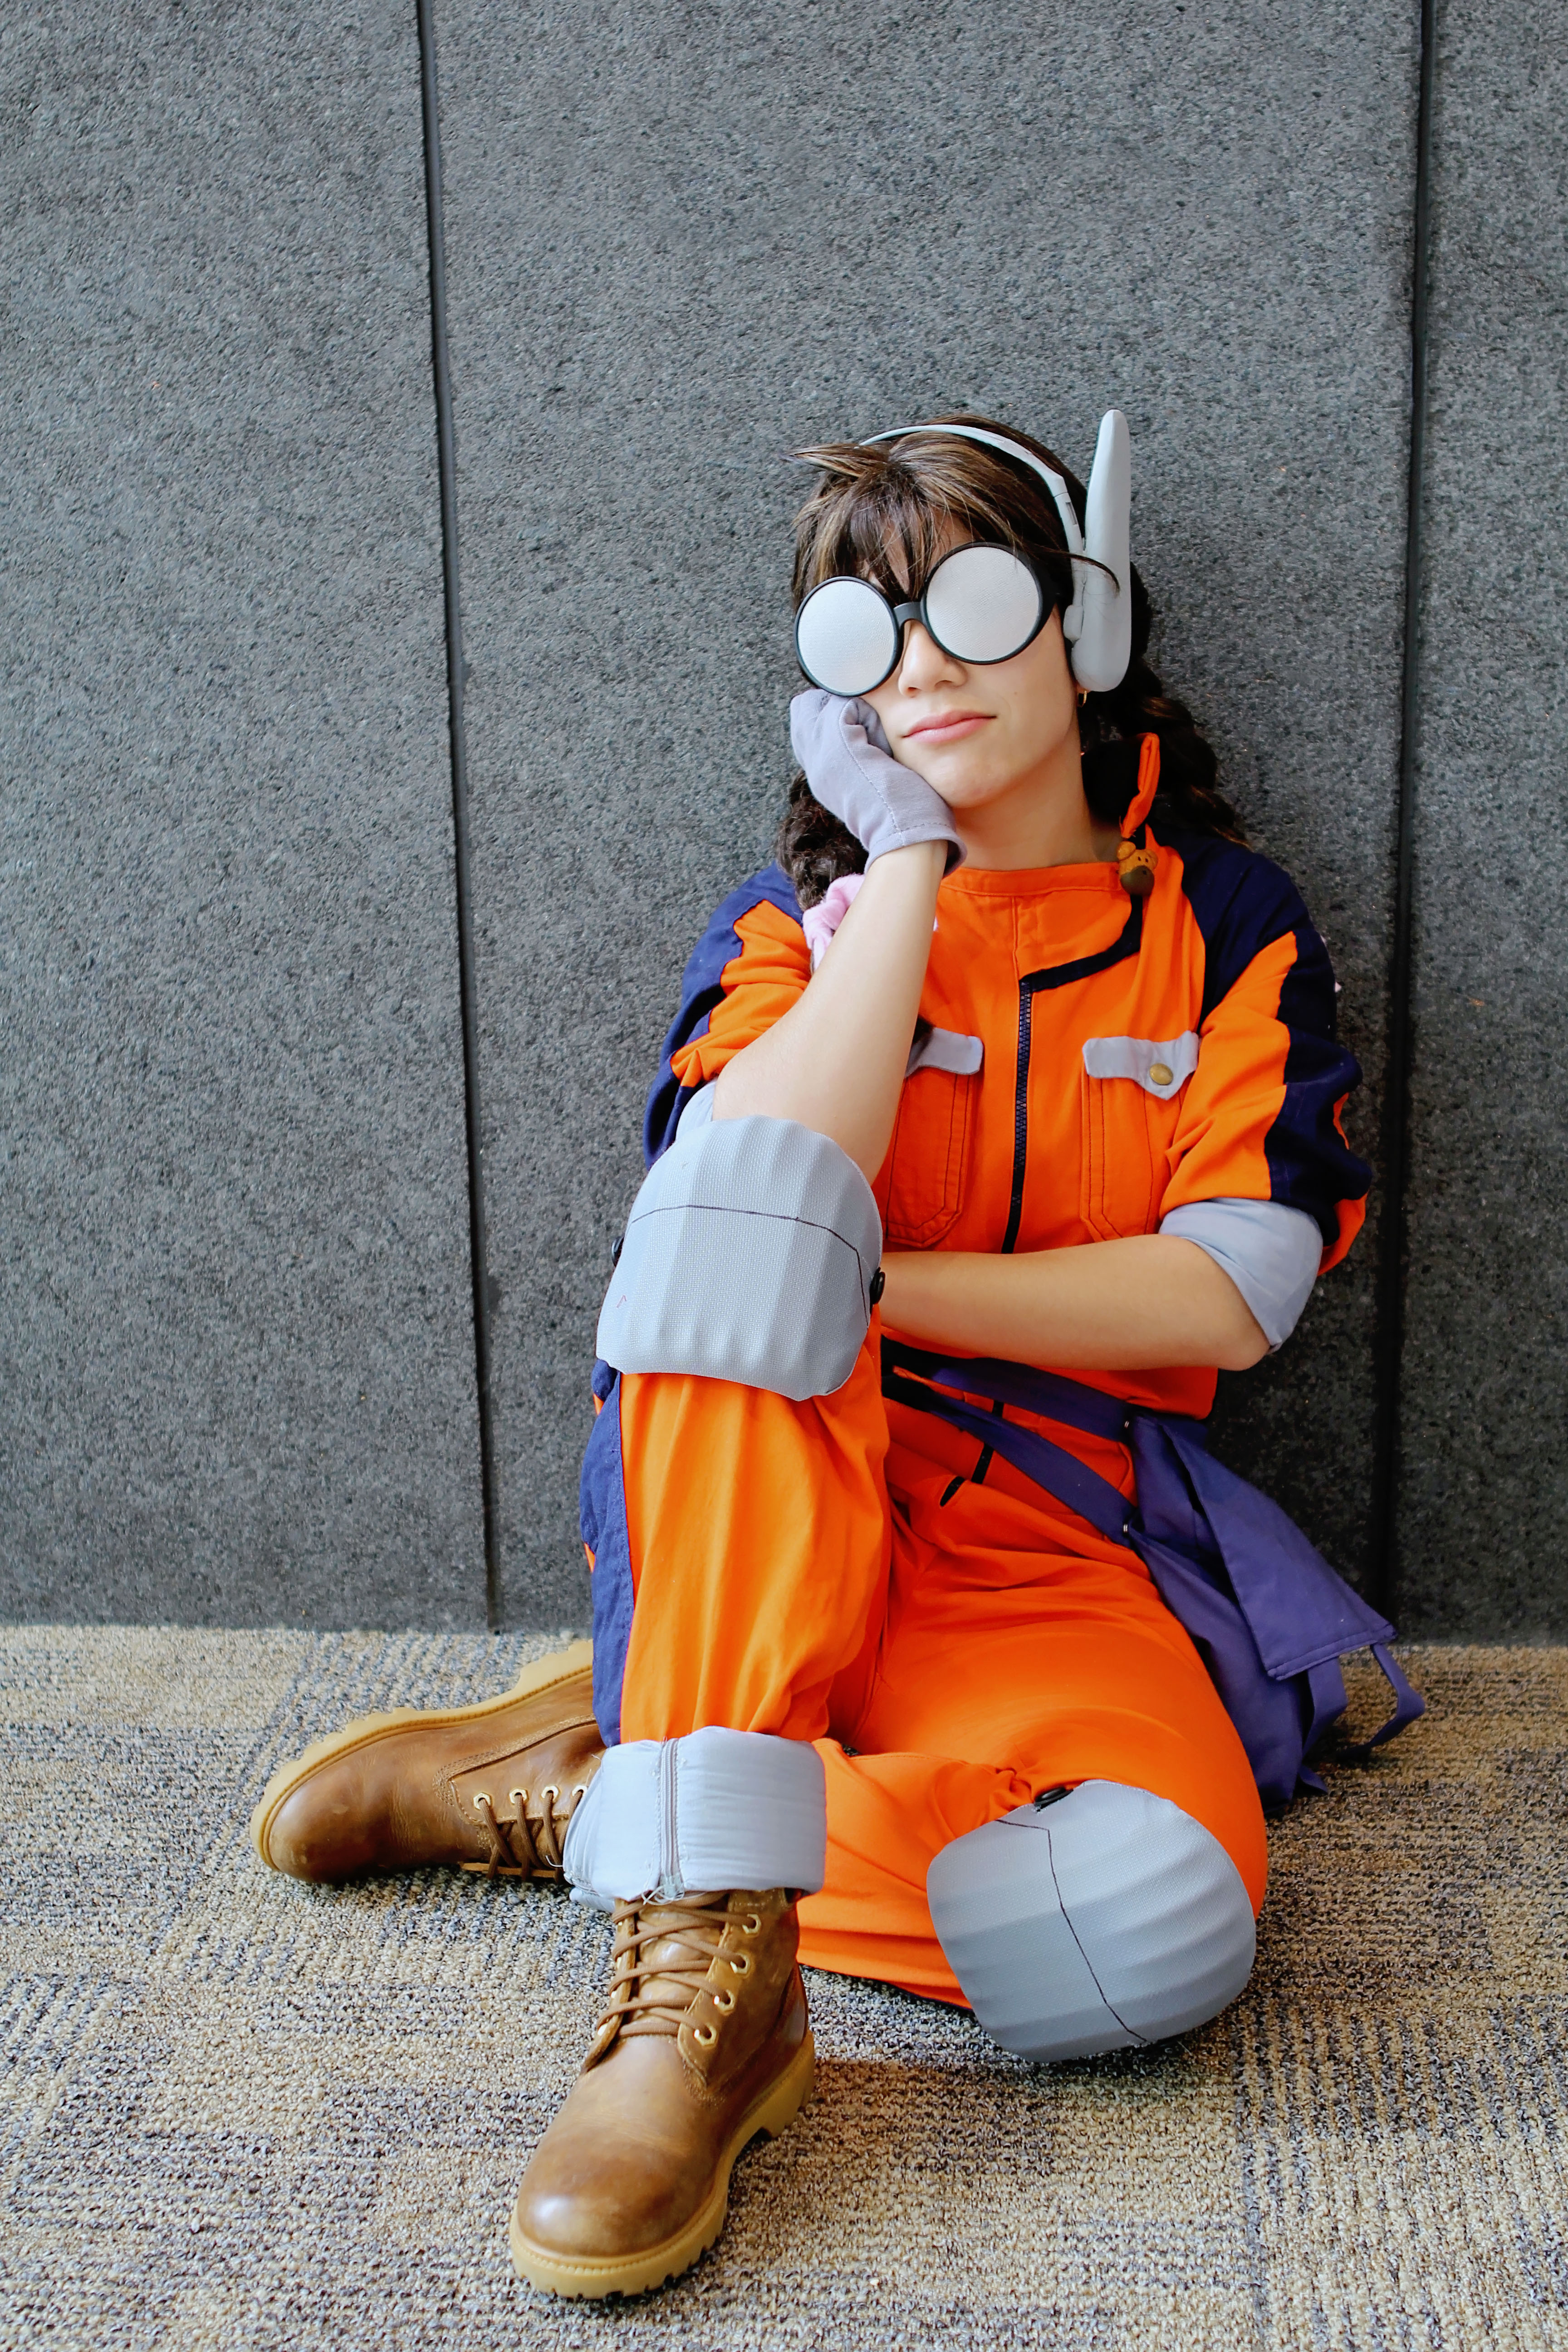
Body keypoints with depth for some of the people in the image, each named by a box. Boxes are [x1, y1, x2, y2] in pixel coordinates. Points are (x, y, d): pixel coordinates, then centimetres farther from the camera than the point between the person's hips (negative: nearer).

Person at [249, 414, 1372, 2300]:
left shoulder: (1228, 932, 9)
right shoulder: (803, 920, 10)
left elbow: (1226, 1296, -6)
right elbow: (739, 1198, -13)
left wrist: (863, 1287, -11)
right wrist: (906, 864, -7)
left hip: (1034, 1555, 0)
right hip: (750, 1518, 0)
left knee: (1164, 1928, -32)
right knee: (755, 1169, -33)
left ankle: (584, 1798, -10)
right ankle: (710, 1976, -36)